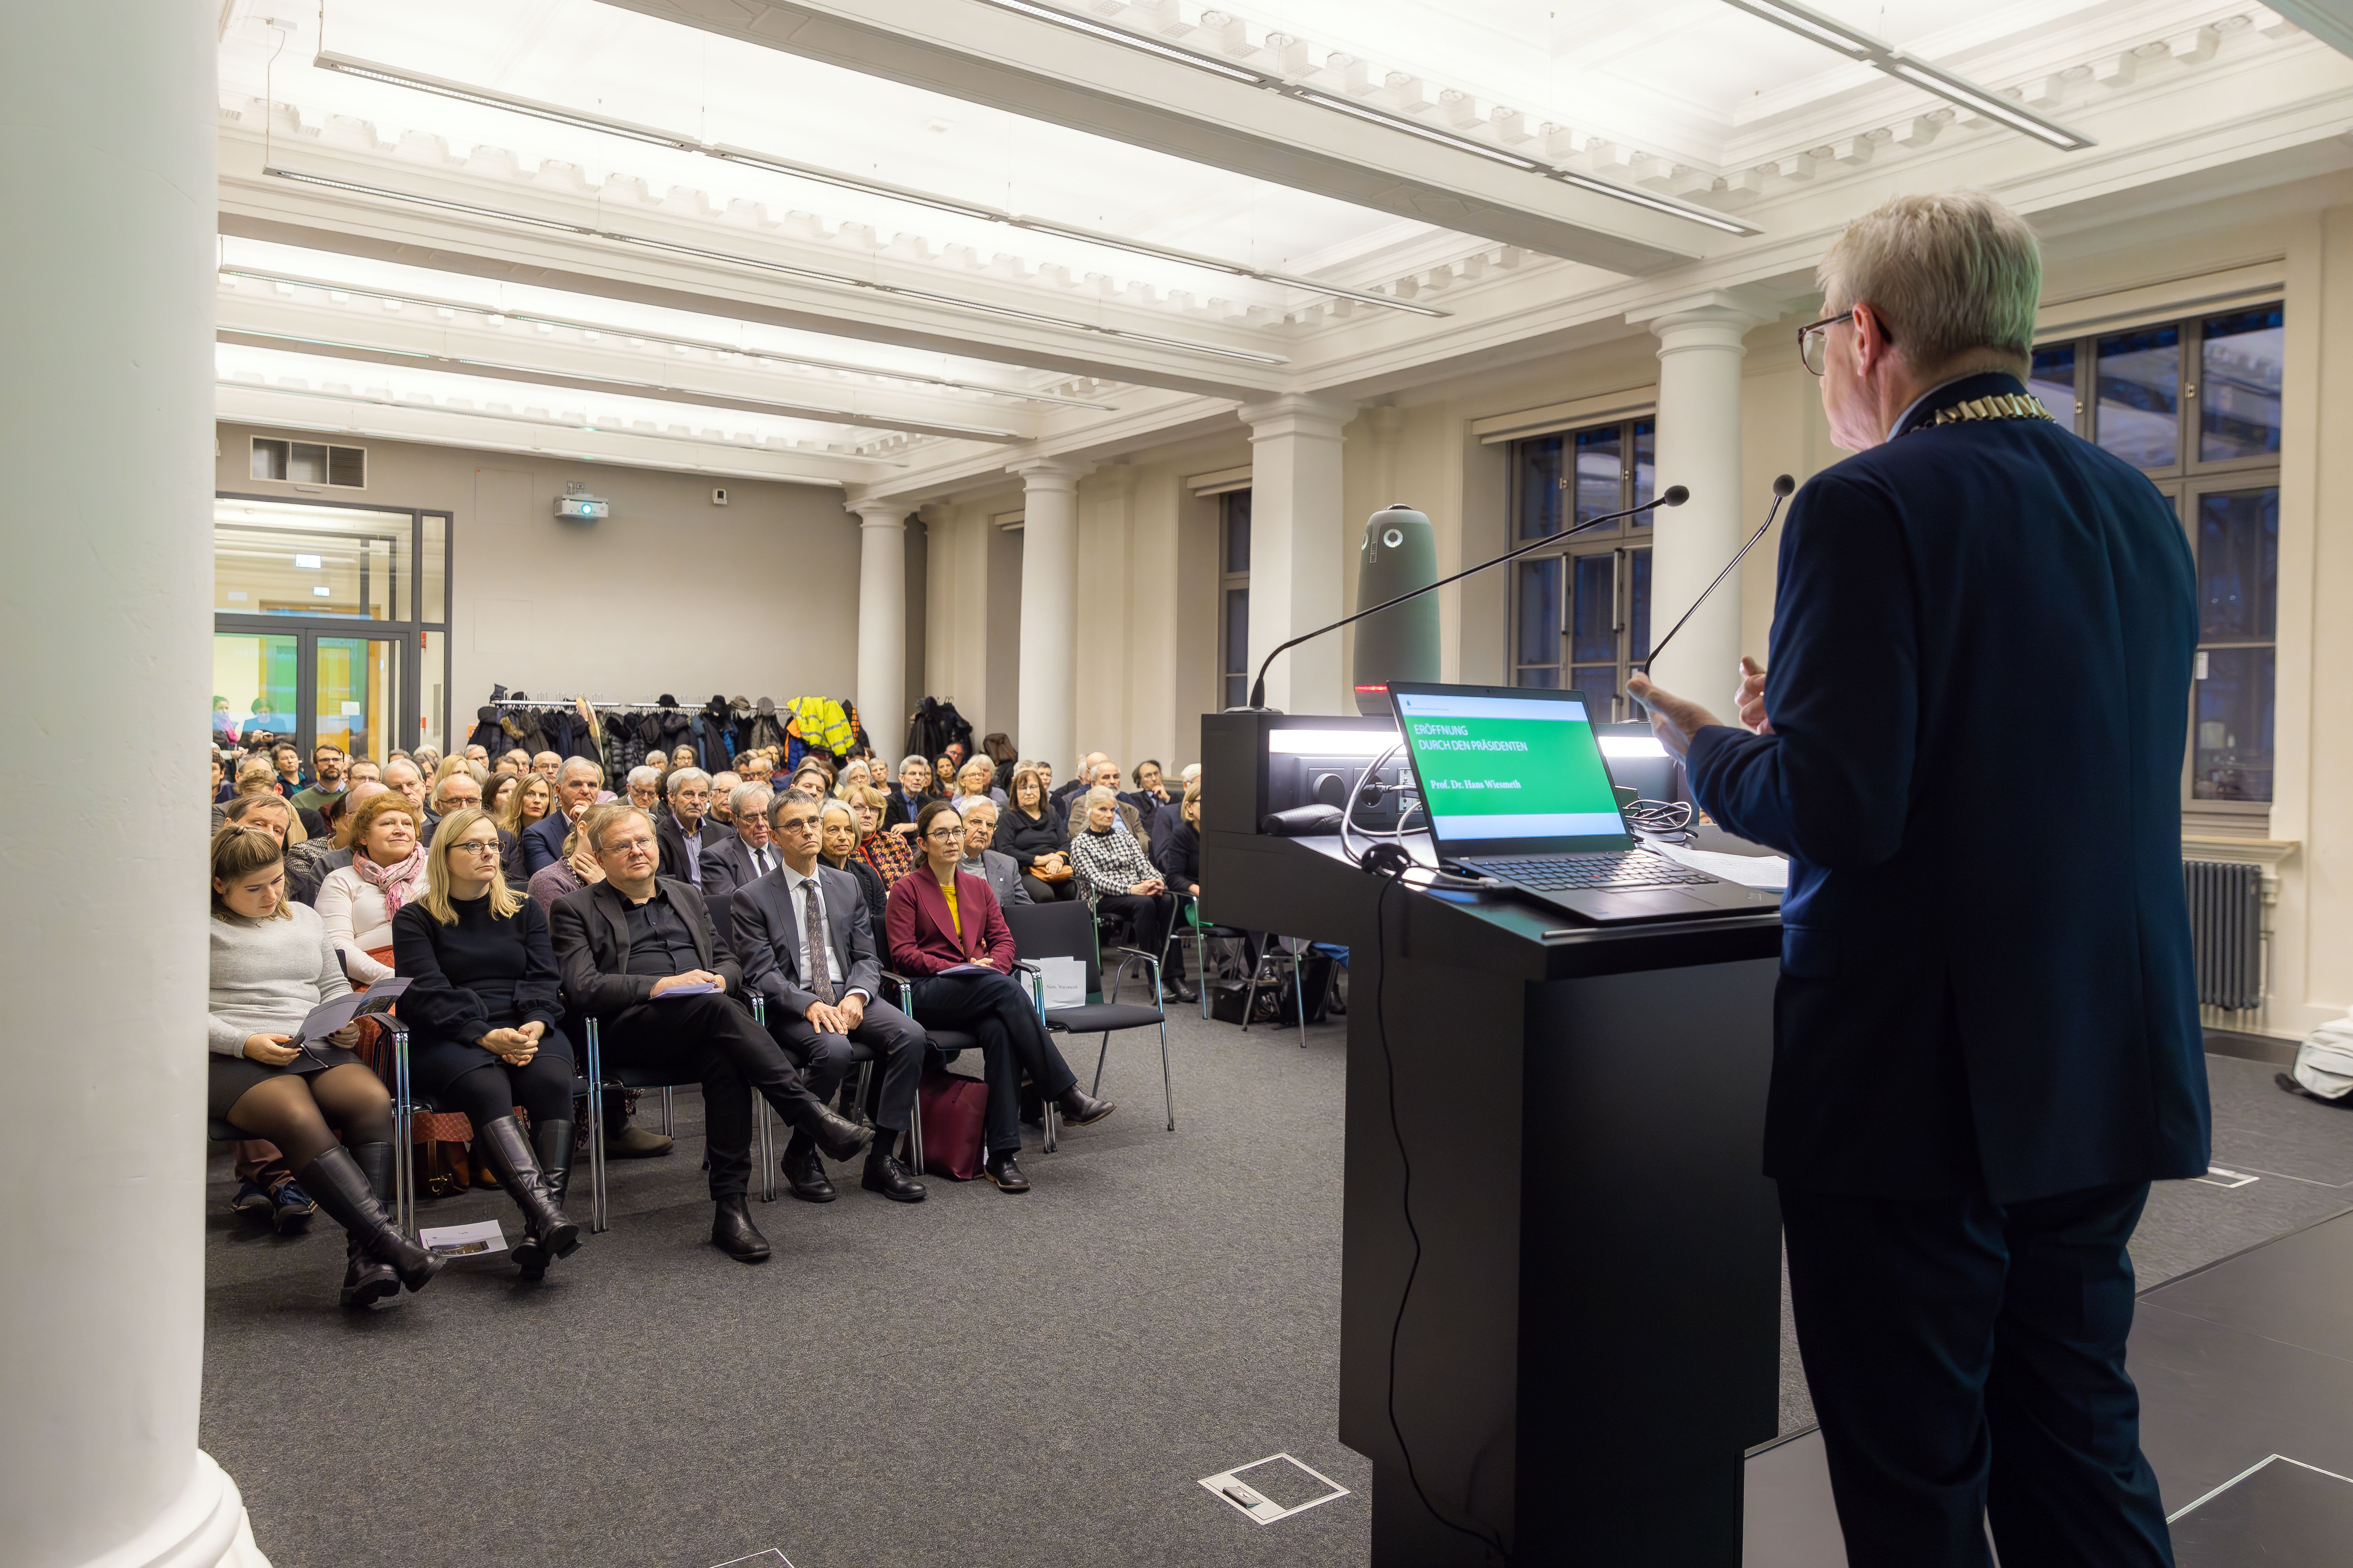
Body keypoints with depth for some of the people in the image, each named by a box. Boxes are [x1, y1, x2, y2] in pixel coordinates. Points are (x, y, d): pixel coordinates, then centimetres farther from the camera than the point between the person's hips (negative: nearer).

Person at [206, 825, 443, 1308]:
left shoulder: (304, 917, 24)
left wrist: (345, 1024, 7)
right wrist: (248, 1044, -14)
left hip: (318, 1049, 4)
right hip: (237, 1059, -4)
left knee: (373, 1101, -29)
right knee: (299, 1119, -36)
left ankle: (365, 1256, -35)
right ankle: (388, 1238, -41)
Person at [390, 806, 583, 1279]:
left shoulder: (525, 912, 21)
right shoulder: (415, 919, 10)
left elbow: (543, 979, 11)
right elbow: (427, 994, -3)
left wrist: (536, 1024, -13)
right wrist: (487, 1036, -19)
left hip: (526, 1031, 3)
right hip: (446, 1040, -2)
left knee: (552, 1081, -32)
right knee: (487, 1090, -36)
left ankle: (542, 1227, -40)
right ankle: (549, 1217, -50)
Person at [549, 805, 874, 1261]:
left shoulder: (687, 895, 26)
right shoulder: (576, 909, 11)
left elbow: (729, 961, 25)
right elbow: (582, 989, -4)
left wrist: (719, 979, -1)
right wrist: (662, 985, -15)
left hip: (705, 1018, 4)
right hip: (630, 1028, -4)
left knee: (726, 1059, -33)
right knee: (716, 1010, -35)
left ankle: (730, 1206, -32)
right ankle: (812, 1115, -36)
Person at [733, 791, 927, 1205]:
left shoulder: (847, 885, 14)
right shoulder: (754, 899, 2)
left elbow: (867, 957, 11)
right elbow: (761, 973, -6)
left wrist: (856, 995, -11)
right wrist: (809, 1005, -23)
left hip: (847, 996, 4)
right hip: (793, 1007, -4)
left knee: (911, 1036, -24)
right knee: (834, 1051, -35)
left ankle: (882, 1158, -15)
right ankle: (801, 1154, -10)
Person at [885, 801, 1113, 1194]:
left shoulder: (978, 888, 21)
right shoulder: (906, 889, 6)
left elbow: (1004, 939, 15)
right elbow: (902, 954, -2)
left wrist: (991, 965, -9)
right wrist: (956, 968, -14)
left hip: (982, 991, 4)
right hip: (928, 992, -4)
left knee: (1001, 1030, -34)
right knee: (1009, 989, -34)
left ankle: (1001, 1155, -35)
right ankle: (1068, 1096, -34)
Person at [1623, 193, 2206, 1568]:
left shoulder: (1871, 505, -15)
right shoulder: (2142, 510, 9)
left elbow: (1839, 810, -23)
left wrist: (1710, 749, -3)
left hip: (1920, 1081, -8)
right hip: (2109, 1081, 8)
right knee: (2081, 1449, 21)